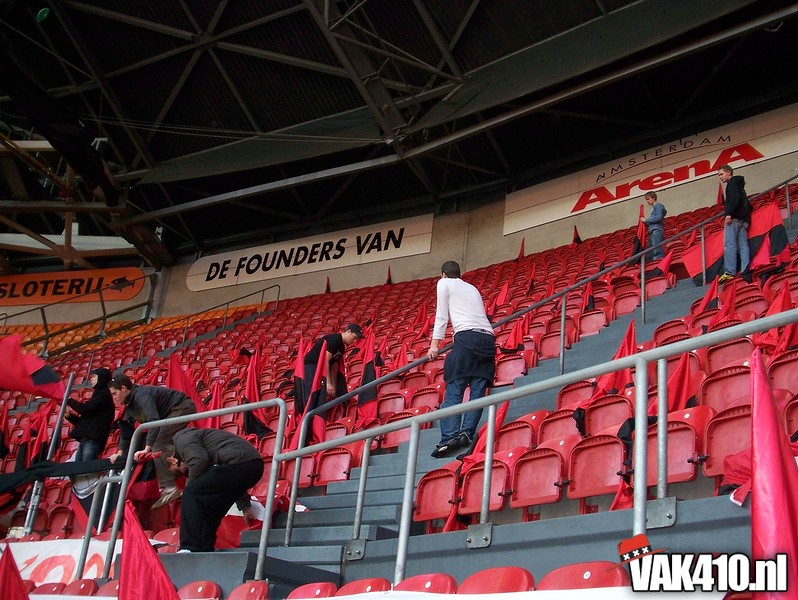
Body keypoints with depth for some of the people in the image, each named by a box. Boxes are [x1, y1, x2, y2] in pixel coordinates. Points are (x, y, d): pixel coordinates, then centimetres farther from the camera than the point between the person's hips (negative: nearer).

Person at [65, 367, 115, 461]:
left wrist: (69, 400, 3)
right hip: (84, 440, 9)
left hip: (92, 440, -9)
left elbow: (84, 409, -12)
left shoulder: (103, 394, -2)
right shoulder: (97, 395, 26)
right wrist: (69, 415, 11)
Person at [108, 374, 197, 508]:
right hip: (172, 412, 11)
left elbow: (154, 420, -34)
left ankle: (169, 489, -25)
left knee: (158, 445, -19)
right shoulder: (130, 405, 9)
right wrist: (120, 453, 7)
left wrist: (146, 449, -38)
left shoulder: (141, 395, -22)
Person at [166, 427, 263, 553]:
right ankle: (205, 550, 24)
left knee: (192, 494, -6)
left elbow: (200, 460, -12)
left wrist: (190, 484, 4)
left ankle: (190, 549, -10)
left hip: (237, 463, -10)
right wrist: (245, 506, 40)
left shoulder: (182, 439, 11)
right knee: (211, 506, 21)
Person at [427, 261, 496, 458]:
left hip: (467, 336, -5)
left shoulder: (444, 283, 17)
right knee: (478, 392, -1)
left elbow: (442, 316, 9)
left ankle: (448, 437, -22)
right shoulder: (472, 288, 32)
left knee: (453, 391, -10)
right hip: (488, 338, 5)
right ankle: (467, 433, -17)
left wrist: (435, 344, 6)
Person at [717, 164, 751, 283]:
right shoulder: (739, 183, 29)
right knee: (742, 245, 0)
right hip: (744, 218, 10)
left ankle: (729, 272, -24)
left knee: (729, 244, -15)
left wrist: (729, 213, -23)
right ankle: (745, 271, -9)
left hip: (734, 216, -10)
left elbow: (734, 198, -16)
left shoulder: (732, 182, 1)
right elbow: (745, 201, 25)